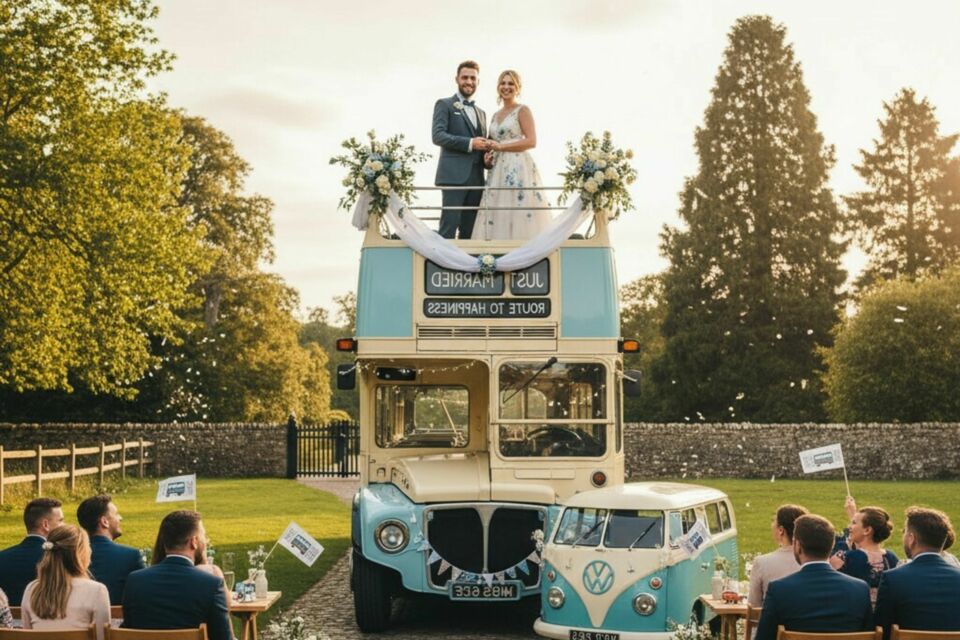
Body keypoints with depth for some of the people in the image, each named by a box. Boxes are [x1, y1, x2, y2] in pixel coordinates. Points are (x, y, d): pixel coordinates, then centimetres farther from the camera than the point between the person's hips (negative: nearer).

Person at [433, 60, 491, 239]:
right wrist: (469, 143, -16)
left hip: (476, 177, 6)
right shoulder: (444, 105, 5)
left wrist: (487, 154, 2)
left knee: (470, 230, 4)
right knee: (449, 226, -12)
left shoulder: (481, 113, 25)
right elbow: (438, 136, -8)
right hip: (454, 175, -6)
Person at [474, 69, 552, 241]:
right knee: (497, 216, -1)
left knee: (519, 212, -12)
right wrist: (490, 155, 4)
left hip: (518, 167, -7)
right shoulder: (496, 115, 20)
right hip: (499, 169, 7)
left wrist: (500, 146, -12)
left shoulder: (523, 110, 0)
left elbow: (531, 141, -10)